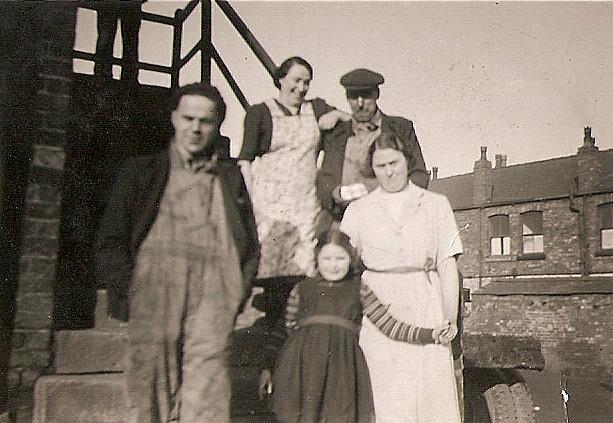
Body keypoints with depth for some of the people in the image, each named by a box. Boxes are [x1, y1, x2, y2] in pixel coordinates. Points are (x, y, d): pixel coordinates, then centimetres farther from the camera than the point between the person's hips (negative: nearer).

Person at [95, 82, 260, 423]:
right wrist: (131, 291, -1)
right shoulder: (141, 170, 15)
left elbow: (250, 245, 18)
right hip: (153, 293, 0)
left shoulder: (230, 177, 19)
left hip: (212, 300, 1)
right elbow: (110, 241, 10)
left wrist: (236, 297, 6)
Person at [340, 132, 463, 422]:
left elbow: (448, 265, 7)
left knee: (435, 397, -3)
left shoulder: (436, 204, 10)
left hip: (425, 311, 0)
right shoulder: (357, 210, 10)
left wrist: (450, 317, -2)